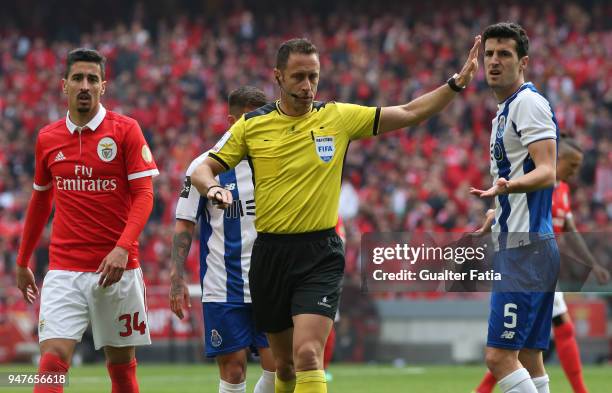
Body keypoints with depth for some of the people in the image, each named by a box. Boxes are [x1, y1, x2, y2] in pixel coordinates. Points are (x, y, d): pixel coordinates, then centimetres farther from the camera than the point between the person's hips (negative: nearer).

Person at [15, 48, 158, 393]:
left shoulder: (126, 130, -2)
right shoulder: (47, 139, 7)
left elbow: (144, 195, -7)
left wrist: (123, 248, -22)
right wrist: (23, 261, 24)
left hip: (118, 269, -1)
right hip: (64, 270, 1)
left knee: (122, 364, 7)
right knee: (53, 359, -14)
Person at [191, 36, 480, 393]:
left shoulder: (339, 117, 2)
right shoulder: (252, 125, 3)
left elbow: (410, 113, 4)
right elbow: (203, 169, 7)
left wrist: (456, 83, -7)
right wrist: (212, 187, -16)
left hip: (320, 255, -2)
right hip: (270, 252, 2)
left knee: (308, 355, -20)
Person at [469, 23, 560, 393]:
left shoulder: (529, 102, -10)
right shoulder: (506, 111, 20)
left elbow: (546, 173, -21)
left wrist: (506, 186, -38)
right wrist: (494, 215, 33)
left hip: (526, 247, -10)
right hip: (515, 243, 10)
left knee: (500, 356, -15)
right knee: (529, 359, 8)